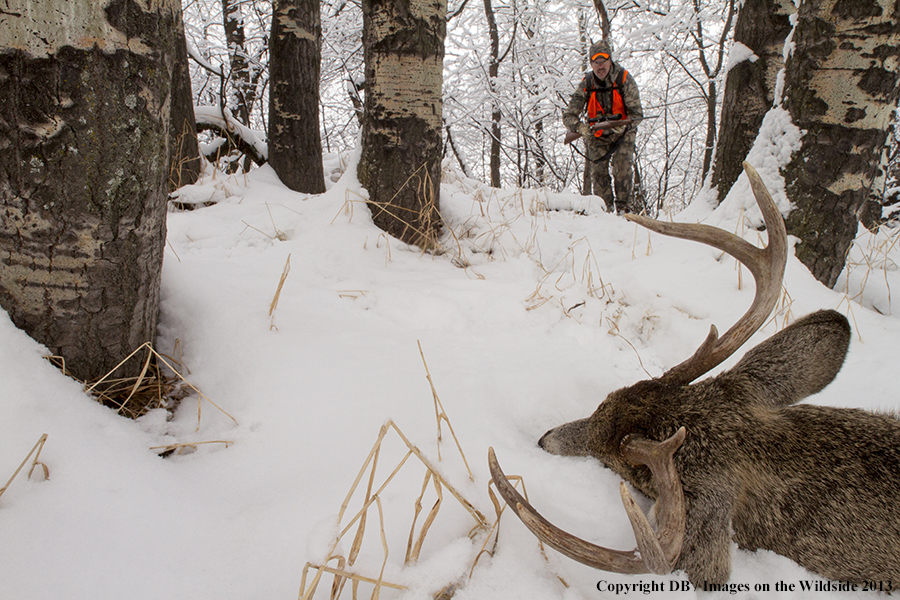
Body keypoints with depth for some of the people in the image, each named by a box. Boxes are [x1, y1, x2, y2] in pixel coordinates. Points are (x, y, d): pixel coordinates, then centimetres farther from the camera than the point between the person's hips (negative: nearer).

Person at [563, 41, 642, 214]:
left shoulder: (624, 79, -18)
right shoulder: (585, 85, -13)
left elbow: (636, 113, -19)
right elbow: (568, 115, -15)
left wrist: (624, 126, -40)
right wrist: (580, 127, -37)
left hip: (622, 134, -2)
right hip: (597, 135, 2)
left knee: (622, 166, -18)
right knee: (598, 170, -9)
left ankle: (623, 208, -8)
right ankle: (605, 209, 3)